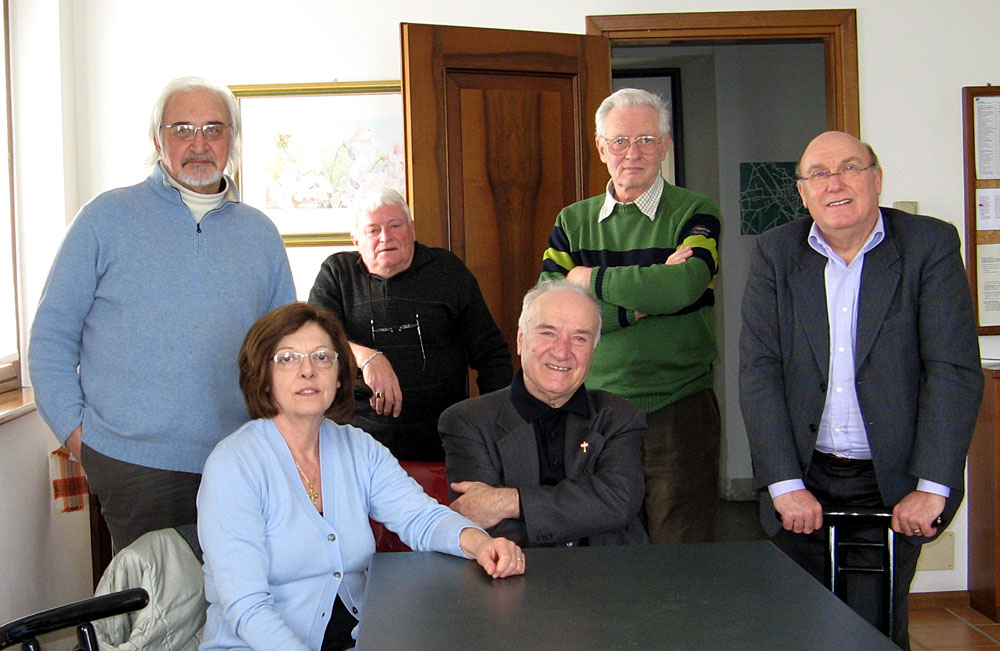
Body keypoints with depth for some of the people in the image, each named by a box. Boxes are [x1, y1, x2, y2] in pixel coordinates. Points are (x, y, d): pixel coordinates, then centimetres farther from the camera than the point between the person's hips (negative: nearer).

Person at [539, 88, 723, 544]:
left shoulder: (694, 213, 0)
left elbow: (683, 285, -20)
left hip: (678, 411, -3)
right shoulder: (573, 222, 10)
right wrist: (641, 301, -13)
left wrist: (592, 279, -8)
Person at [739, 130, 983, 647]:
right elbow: (759, 370, -4)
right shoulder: (775, 253, 2)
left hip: (894, 485, -1)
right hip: (804, 478, 2)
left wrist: (932, 486, -14)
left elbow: (955, 369, -8)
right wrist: (785, 484, -11)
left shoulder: (931, 244, -3)